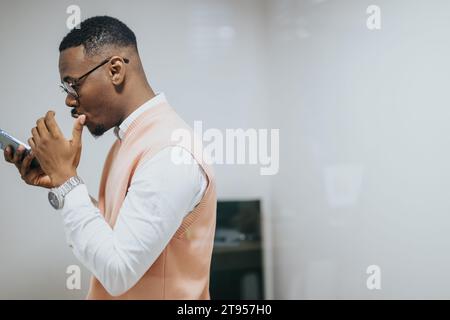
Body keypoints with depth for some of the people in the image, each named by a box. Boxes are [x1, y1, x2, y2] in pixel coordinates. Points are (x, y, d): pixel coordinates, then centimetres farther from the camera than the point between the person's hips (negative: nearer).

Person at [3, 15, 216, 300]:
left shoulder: (171, 153, -25)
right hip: (114, 294, 8)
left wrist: (67, 178, -20)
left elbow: (117, 272, -26)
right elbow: (108, 232, 8)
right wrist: (58, 183, -3)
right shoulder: (130, 138, 4)